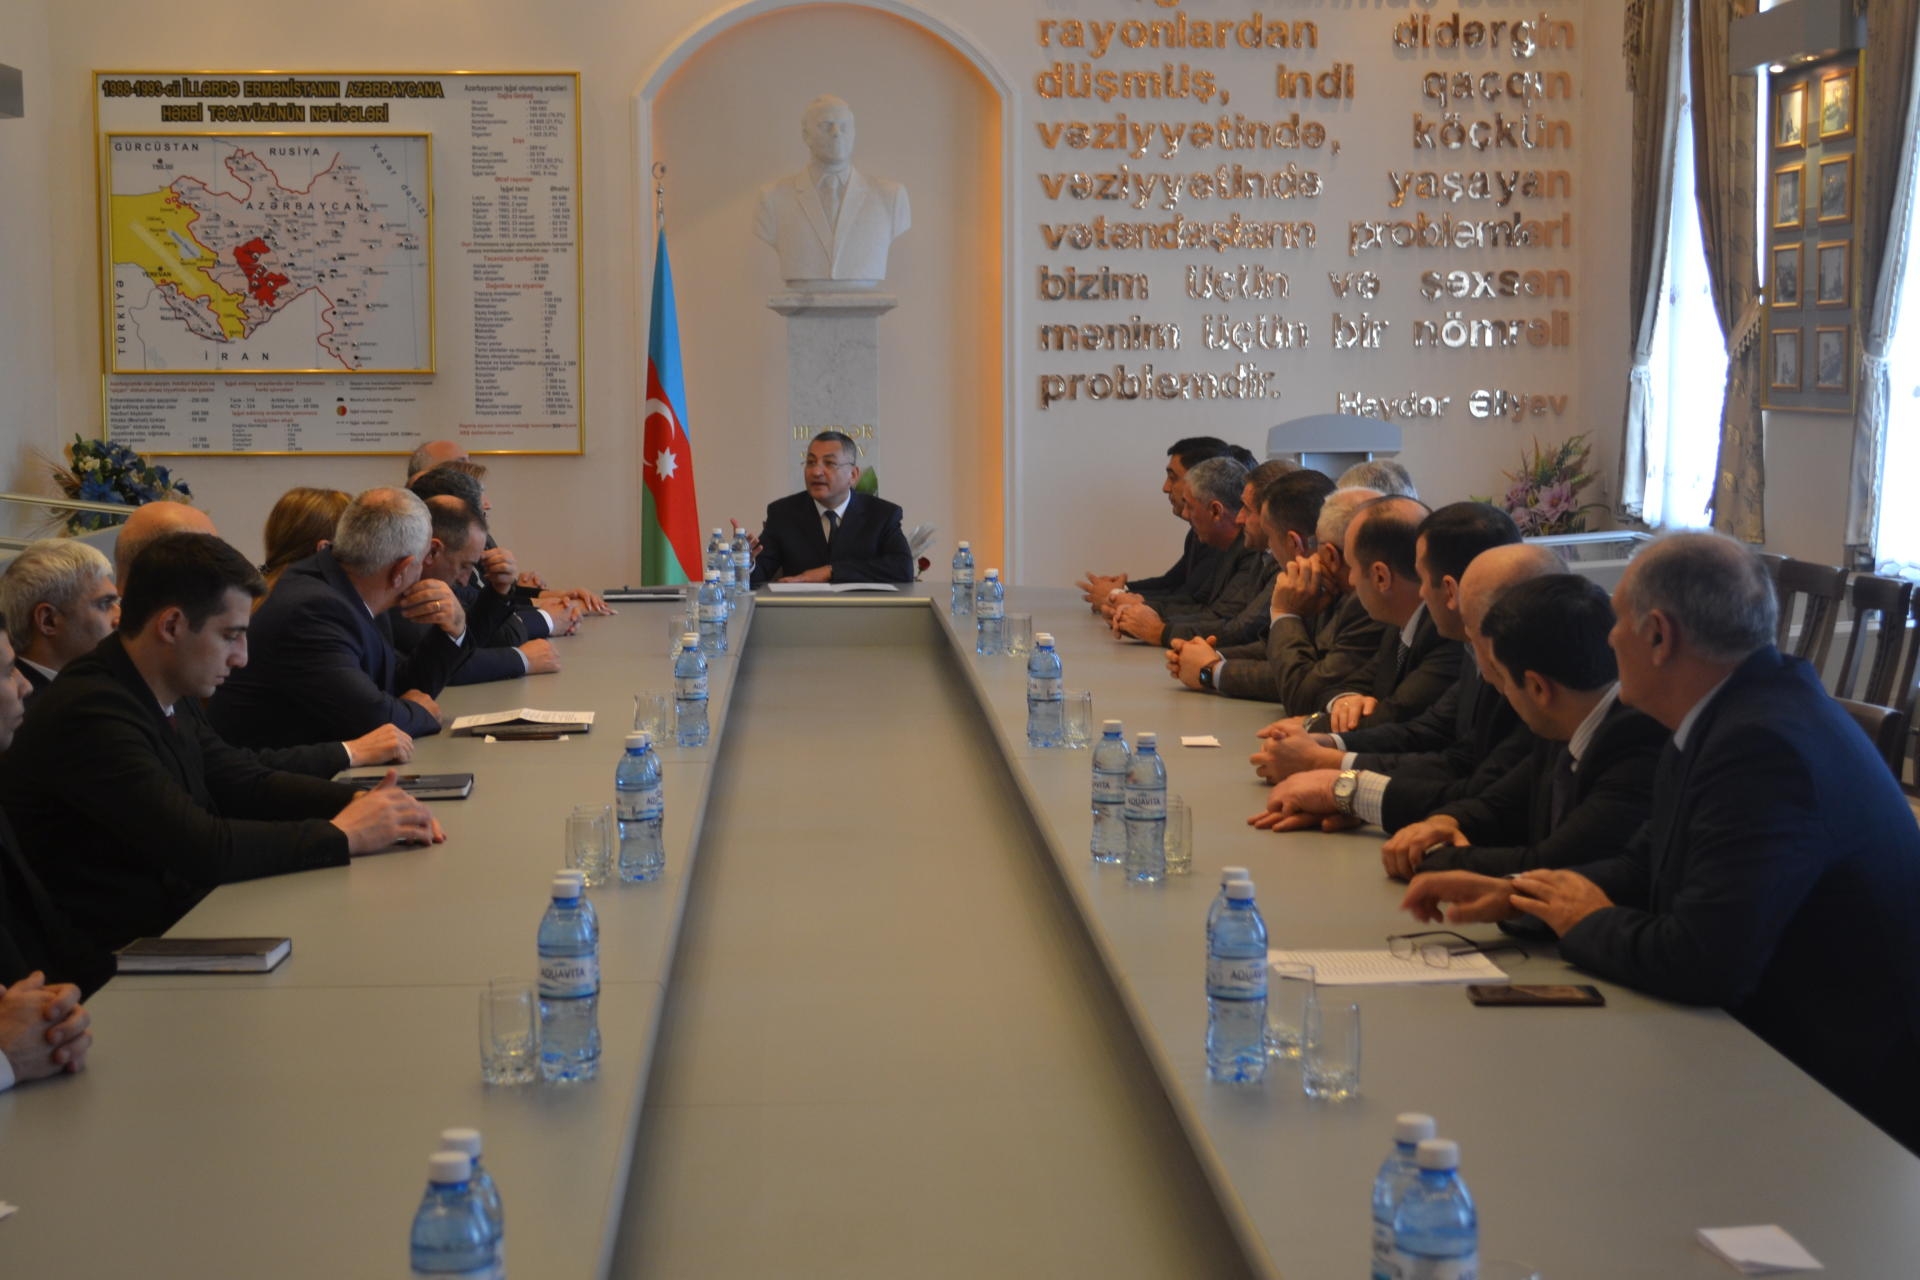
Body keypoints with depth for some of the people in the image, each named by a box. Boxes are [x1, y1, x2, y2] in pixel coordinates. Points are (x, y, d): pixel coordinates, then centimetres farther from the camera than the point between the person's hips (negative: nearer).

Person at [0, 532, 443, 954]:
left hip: (180, 919, 8)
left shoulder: (173, 697, 6)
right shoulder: (88, 715, -22)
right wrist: (343, 835, -16)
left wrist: (359, 801, -1)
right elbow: (204, 849, -26)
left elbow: (248, 783, 16)